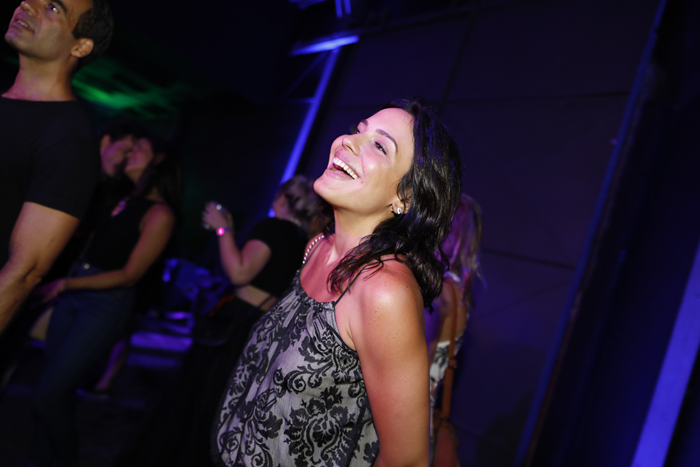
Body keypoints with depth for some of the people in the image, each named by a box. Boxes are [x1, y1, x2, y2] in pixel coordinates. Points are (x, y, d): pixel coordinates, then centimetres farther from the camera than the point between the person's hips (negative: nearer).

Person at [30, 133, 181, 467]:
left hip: (106, 307, -7)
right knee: (54, 388, 12)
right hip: (74, 296, 7)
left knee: (49, 394, -4)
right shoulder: (125, 201, 10)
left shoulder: (159, 214, -13)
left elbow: (129, 275, -14)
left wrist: (65, 284, -14)